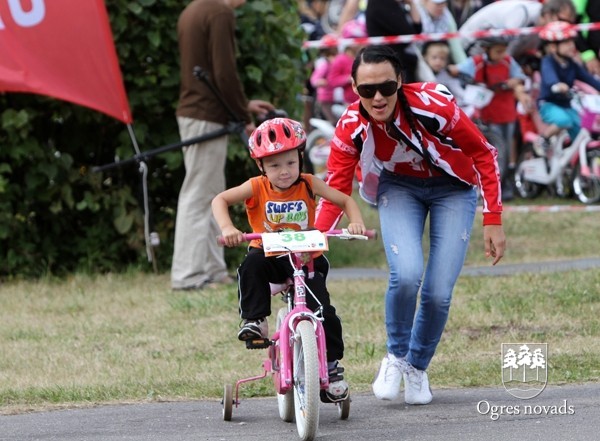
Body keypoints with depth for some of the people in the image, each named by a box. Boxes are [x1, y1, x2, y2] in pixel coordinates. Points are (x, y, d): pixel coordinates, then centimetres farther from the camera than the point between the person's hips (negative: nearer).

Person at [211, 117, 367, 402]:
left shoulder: (308, 185, -4)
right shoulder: (257, 188, -7)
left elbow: (345, 200, 2)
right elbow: (220, 200, -13)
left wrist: (355, 222, -19)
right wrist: (227, 228, -32)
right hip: (269, 253, 0)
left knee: (323, 312, -16)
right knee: (252, 264, -36)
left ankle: (332, 366, 2)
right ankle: (254, 320, -21)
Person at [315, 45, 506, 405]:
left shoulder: (434, 105, -32)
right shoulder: (351, 128, -24)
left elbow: (484, 155, -18)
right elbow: (335, 190, -14)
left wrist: (493, 221, -17)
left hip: (452, 187, -1)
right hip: (399, 188, 1)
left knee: (439, 293, -10)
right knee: (406, 275, -25)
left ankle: (418, 368, 19)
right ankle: (396, 356, 2)